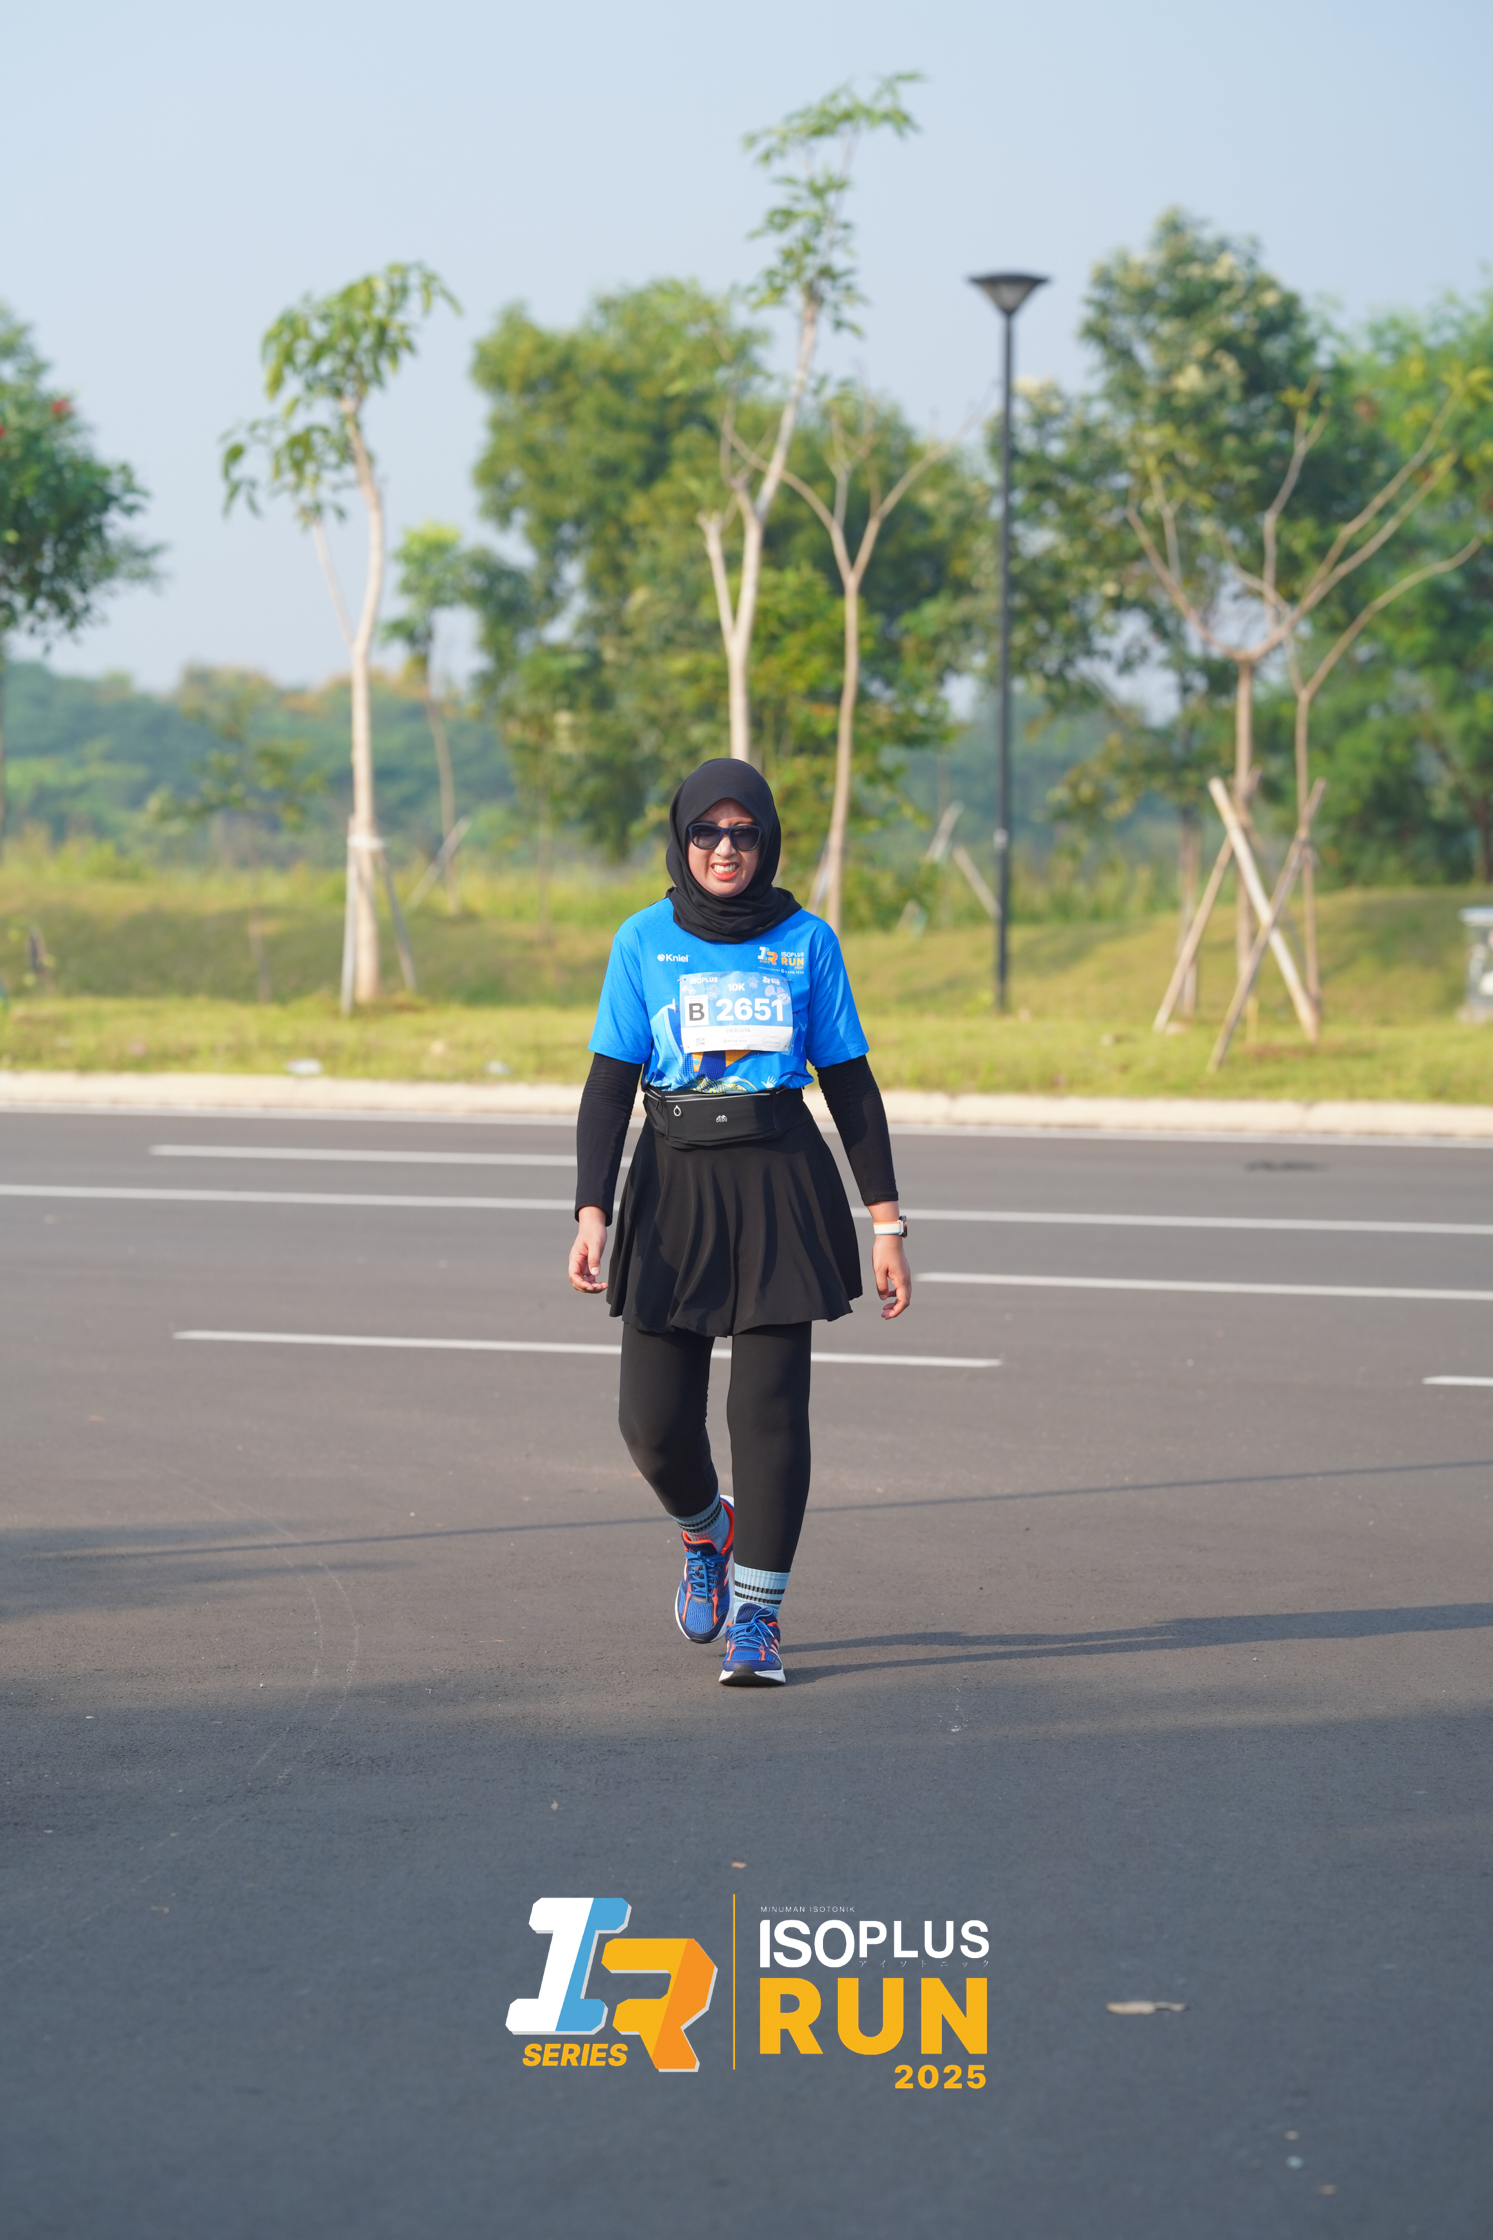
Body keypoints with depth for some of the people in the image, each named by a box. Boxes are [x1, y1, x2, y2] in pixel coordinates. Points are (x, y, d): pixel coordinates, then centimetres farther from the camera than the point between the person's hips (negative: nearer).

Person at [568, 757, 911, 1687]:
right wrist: (593, 1215, -11)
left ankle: (758, 1617, 4)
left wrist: (888, 1226, 2)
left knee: (770, 1406, -6)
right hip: (675, 1185, 1)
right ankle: (707, 1531, 32)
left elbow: (852, 1087, 5)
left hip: (781, 1187, -1)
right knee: (655, 1420, -1)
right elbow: (609, 1087, 0)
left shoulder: (807, 942, 1)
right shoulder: (645, 943, 1)